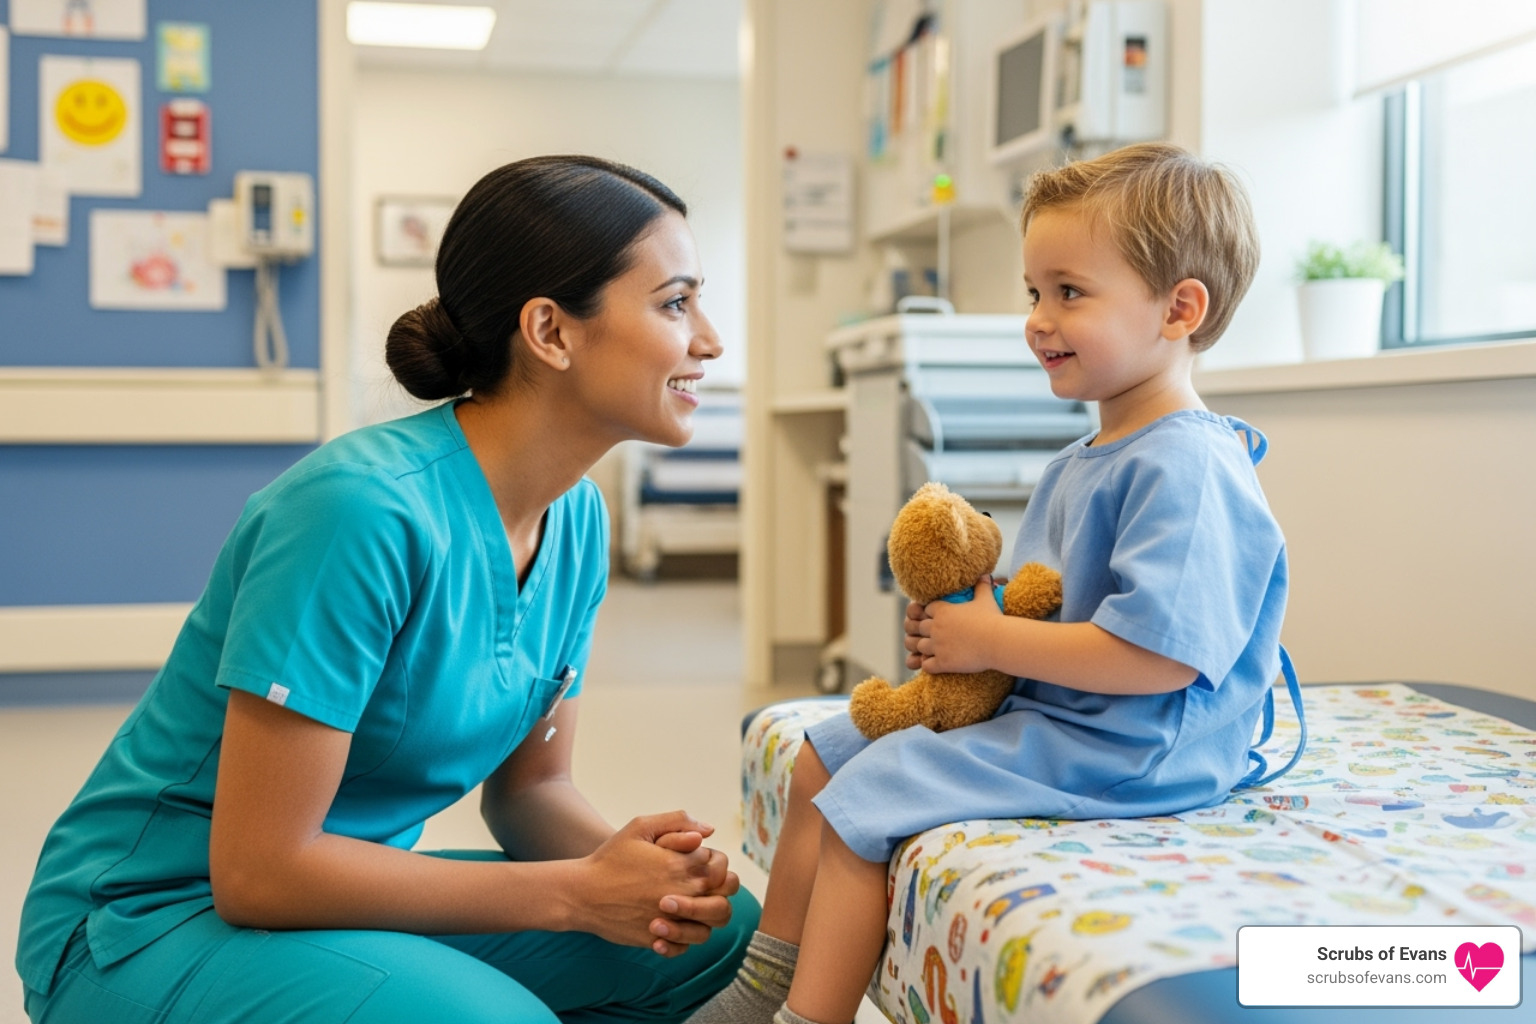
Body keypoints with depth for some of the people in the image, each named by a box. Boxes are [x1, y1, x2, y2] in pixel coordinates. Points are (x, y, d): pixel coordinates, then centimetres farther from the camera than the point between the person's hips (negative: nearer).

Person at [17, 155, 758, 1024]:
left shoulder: (578, 520, -2)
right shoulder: (365, 508, -27)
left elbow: (530, 785, 7)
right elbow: (259, 871, -25)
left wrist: (633, 866, -15)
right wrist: (579, 892, -22)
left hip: (352, 890, 7)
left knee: (722, 935, -7)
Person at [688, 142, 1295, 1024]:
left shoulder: (1185, 468, -22)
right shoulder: (1084, 464, 12)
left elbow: (1158, 655, -30)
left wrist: (989, 640, -20)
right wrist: (961, 617, -1)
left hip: (1120, 750, -11)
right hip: (1043, 710, 11)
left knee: (859, 798, -15)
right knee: (820, 759, 13)